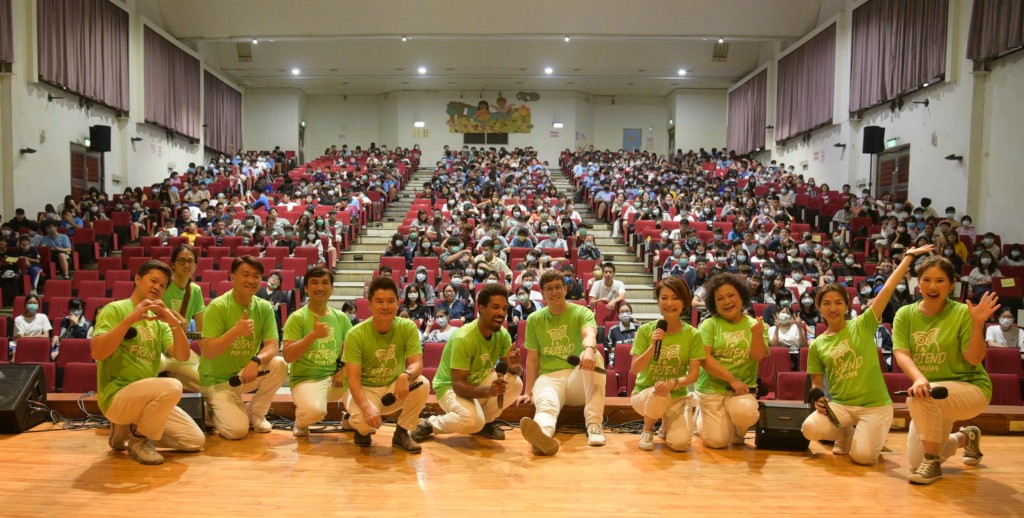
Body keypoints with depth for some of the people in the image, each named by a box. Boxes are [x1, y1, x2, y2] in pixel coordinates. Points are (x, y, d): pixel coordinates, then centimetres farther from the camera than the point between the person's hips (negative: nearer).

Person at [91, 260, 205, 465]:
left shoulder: (158, 320, 13)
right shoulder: (115, 309, -5)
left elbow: (183, 356, 0)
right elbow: (97, 353, -20)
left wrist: (174, 322, -15)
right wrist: (130, 319, -25)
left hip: (147, 397, 7)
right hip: (117, 396, -7)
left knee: (196, 441, 0)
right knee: (172, 386, -34)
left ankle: (128, 430, 15)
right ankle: (139, 438, -8)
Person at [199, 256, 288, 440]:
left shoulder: (264, 307, -4)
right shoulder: (218, 306, -17)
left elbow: (272, 346, -12)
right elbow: (207, 352, -21)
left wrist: (256, 360, -33)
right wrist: (236, 331, -37)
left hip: (245, 373, 4)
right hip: (217, 379, -4)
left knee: (279, 364, -25)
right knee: (236, 430, -21)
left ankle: (255, 413, 0)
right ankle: (214, 411, 15)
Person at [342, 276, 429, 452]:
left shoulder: (408, 327, -14)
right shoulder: (356, 334, -19)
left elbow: (417, 364, -19)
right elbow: (353, 378, -23)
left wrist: (405, 375, -44)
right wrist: (366, 406, -41)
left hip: (394, 388, 2)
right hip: (365, 389, -2)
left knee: (421, 383, -28)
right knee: (363, 420, -34)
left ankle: (402, 433, -4)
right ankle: (362, 429, 8)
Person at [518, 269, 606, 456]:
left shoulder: (582, 313, 1)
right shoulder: (534, 320, 9)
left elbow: (589, 335, -22)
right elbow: (532, 358, 12)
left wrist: (589, 349, -46)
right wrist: (529, 392, 5)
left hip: (578, 378, 0)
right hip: (548, 377, 0)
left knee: (594, 356, -34)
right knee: (546, 404, -36)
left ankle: (594, 424, -36)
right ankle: (542, 434, -73)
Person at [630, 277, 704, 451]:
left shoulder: (693, 335, -6)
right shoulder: (645, 330, -8)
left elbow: (693, 374, -9)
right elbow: (634, 369, -11)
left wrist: (673, 383, -29)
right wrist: (653, 346, -25)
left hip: (678, 396, 1)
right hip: (644, 393, -1)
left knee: (680, 443, -22)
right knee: (659, 395, -37)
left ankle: (667, 425, 16)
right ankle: (647, 430, -3)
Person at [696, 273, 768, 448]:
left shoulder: (755, 324, 3)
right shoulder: (709, 324, -3)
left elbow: (757, 356, -10)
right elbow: (704, 359, -12)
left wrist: (757, 335, -30)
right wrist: (732, 379, -18)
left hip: (743, 387, 1)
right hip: (712, 388, -1)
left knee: (745, 413, -32)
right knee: (717, 441, -9)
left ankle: (738, 432, 7)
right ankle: (703, 419, 27)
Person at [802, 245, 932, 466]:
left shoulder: (862, 325, -3)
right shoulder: (816, 345, 3)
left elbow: (887, 289, -9)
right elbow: (816, 384, 10)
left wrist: (909, 256, -12)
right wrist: (818, 399, -12)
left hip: (875, 405, -2)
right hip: (839, 404, 2)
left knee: (862, 456, -21)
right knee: (810, 428, -26)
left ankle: (868, 435, 17)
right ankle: (846, 434, 9)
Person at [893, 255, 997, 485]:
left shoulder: (962, 313, -13)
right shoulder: (905, 314, -4)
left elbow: (974, 359, -15)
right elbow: (901, 354, -15)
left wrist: (978, 324, -29)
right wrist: (918, 378, -35)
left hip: (970, 387, -5)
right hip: (932, 392, 5)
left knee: (919, 398, -37)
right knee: (916, 460, 7)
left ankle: (932, 462, -15)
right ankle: (965, 438, 38)